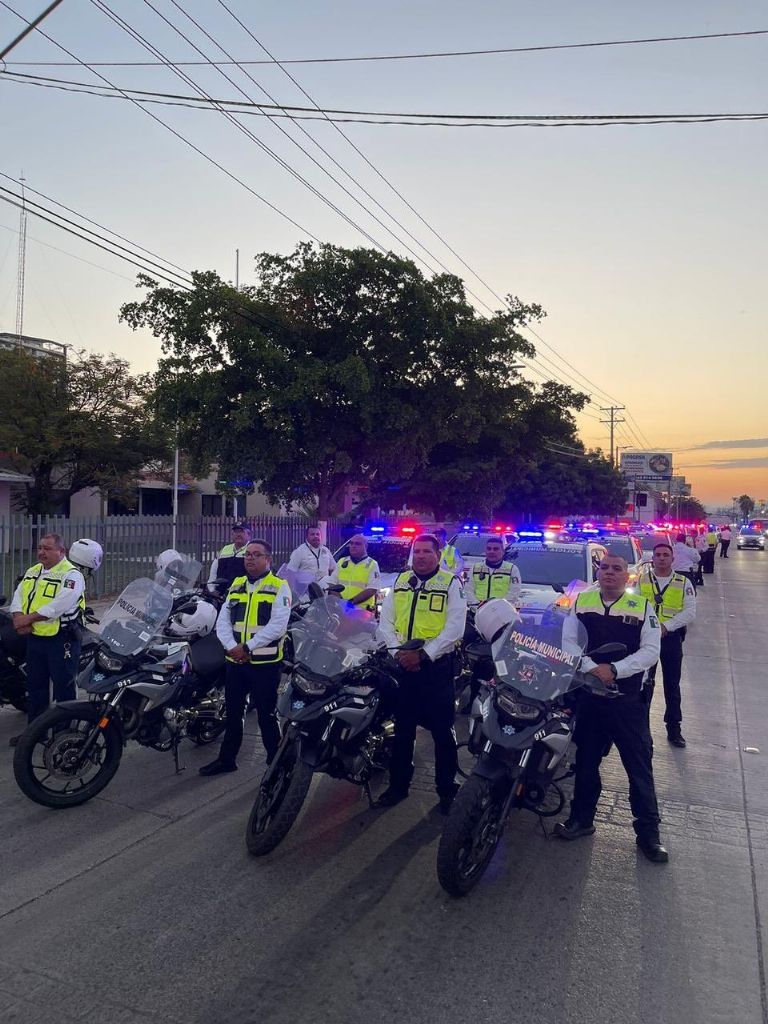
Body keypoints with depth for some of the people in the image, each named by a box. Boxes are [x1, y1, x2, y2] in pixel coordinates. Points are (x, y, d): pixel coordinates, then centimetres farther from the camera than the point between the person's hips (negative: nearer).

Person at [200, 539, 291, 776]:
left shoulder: (280, 587, -6)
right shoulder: (236, 585, 11)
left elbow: (277, 625, -16)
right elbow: (223, 621, 5)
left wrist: (248, 647, -20)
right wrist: (232, 647, -13)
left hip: (265, 662, -5)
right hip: (235, 661, 5)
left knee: (266, 715, 3)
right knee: (233, 713, 17)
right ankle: (227, 759, 32)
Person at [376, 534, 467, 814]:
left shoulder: (451, 583, -5)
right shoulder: (400, 581, 9)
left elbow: (454, 628, -13)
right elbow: (385, 622, 7)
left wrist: (423, 655, -19)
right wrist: (399, 651, -9)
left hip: (437, 666, -4)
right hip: (402, 665, 4)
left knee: (442, 730, 5)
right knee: (402, 728, 14)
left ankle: (447, 788, 19)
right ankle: (398, 785, 28)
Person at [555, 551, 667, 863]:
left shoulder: (642, 606, 0)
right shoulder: (581, 601, 4)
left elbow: (651, 651, -7)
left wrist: (614, 670, -19)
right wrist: (590, 668, -19)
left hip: (628, 697, -1)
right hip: (587, 694, 2)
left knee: (640, 765, 4)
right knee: (586, 760, 14)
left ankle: (648, 831, 17)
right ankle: (582, 818, 30)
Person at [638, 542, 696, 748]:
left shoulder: (683, 583, 2)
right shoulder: (641, 580, 4)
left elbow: (690, 612, -6)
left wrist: (666, 625, -17)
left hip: (672, 638, 0)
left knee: (672, 685, 9)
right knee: (644, 683, 6)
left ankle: (674, 728, 18)